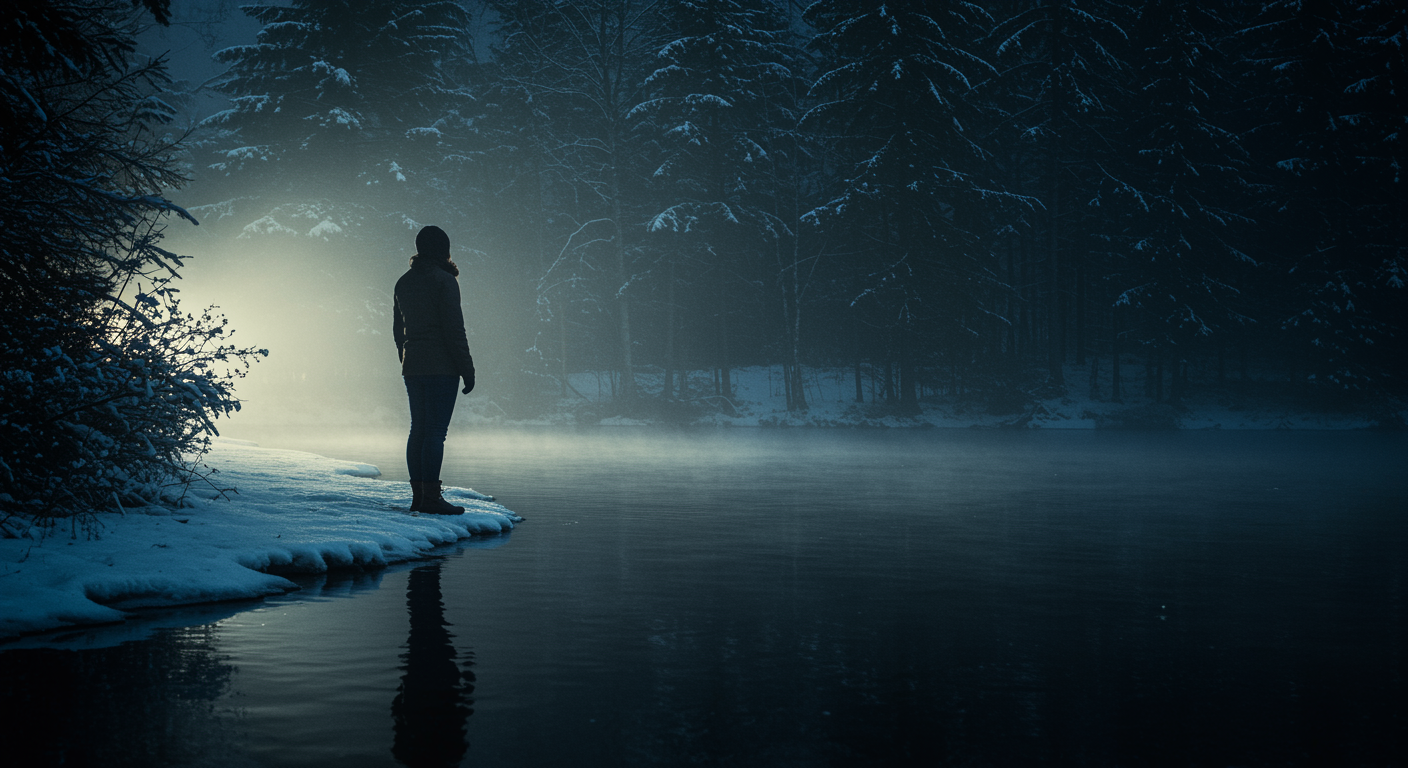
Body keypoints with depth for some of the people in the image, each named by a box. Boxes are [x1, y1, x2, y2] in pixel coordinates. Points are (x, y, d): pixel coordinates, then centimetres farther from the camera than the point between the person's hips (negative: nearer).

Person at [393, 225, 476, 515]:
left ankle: (418, 495, 12)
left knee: (418, 430, 11)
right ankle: (430, 496, -9)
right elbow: (454, 329, -14)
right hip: (441, 368, -8)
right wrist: (467, 369, -10)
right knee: (436, 431, -7)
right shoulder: (444, 280, -10)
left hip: (412, 368, 8)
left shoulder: (403, 282, 14)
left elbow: (398, 330, 19)